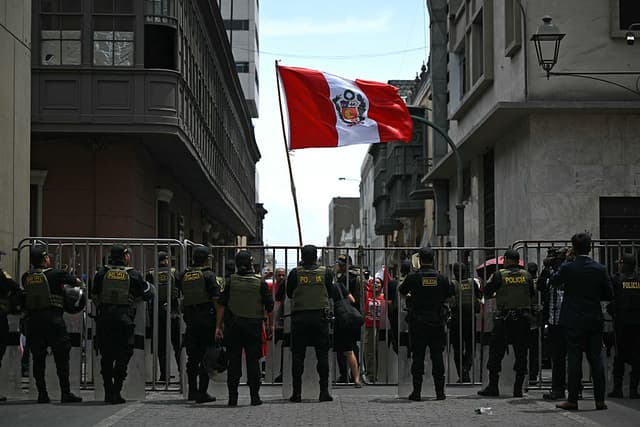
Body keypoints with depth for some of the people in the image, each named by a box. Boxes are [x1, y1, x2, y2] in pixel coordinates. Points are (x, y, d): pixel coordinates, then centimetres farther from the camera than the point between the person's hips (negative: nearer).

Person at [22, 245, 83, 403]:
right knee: (61, 357, 0)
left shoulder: (26, 277, 6)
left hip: (32, 319, 4)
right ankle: (66, 393, -1)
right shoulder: (55, 274, -5)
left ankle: (42, 394, 6)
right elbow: (78, 282, 3)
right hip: (52, 318, -4)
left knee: (38, 358, 7)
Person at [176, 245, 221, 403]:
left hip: (190, 319, 5)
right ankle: (202, 393, -5)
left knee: (192, 356, 14)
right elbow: (216, 299, -12)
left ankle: (192, 391, 21)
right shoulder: (208, 275, -7)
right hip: (207, 318, -5)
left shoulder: (184, 275, 7)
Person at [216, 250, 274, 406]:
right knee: (253, 361, 4)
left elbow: (221, 305, -3)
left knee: (233, 361, 4)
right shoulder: (260, 283, -4)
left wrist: (218, 326, 1)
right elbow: (269, 307, -2)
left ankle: (232, 397, 3)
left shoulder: (231, 282, -2)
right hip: (254, 326, -1)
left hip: (233, 325, 1)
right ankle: (254, 396, 3)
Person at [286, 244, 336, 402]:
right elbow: (330, 292, 11)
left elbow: (289, 294, 8)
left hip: (299, 317, 0)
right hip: (320, 316, 1)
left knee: (298, 355, 5)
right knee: (322, 355, 5)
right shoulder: (326, 272, 0)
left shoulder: (295, 273, -4)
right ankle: (324, 391, 1)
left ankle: (297, 392, 3)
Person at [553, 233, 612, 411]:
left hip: (574, 321, -2)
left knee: (574, 360, 0)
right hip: (595, 321, 2)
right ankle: (600, 400, 6)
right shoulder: (600, 269, -2)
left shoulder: (567, 268, -9)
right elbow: (609, 295, 3)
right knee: (596, 359, 6)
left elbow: (554, 282, 10)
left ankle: (572, 400, 1)